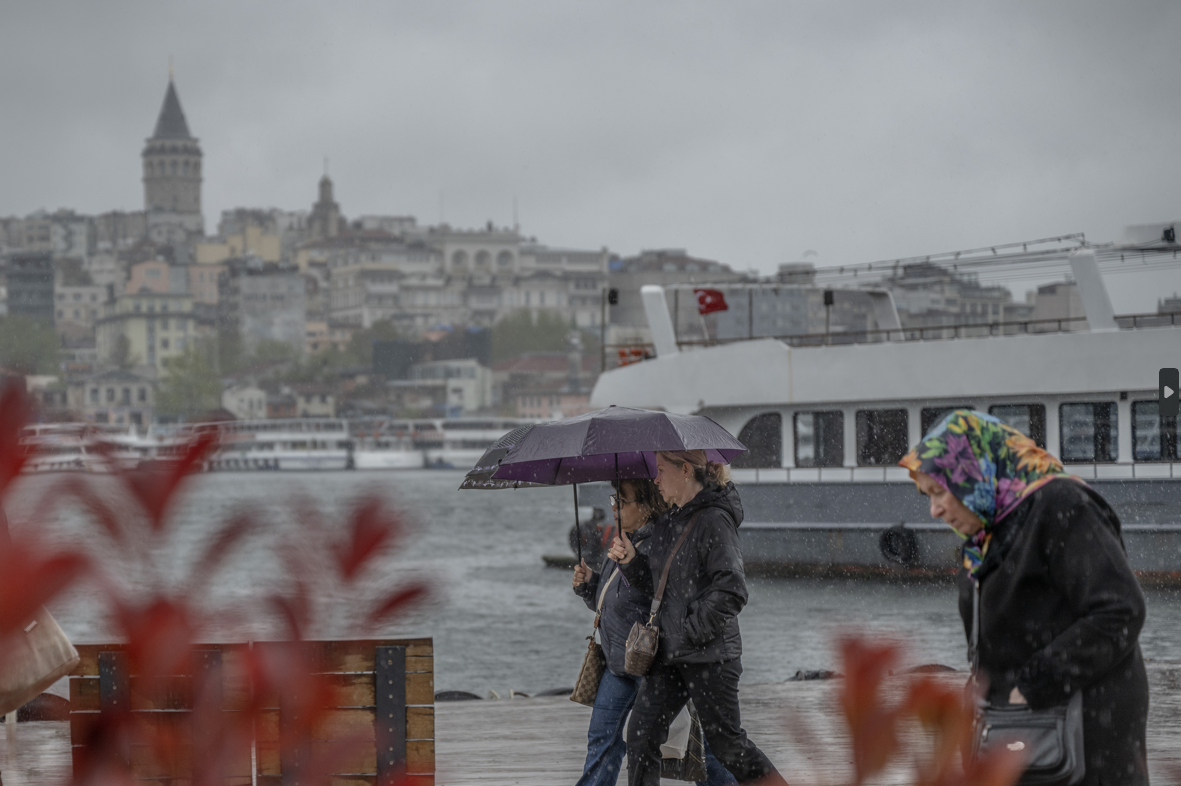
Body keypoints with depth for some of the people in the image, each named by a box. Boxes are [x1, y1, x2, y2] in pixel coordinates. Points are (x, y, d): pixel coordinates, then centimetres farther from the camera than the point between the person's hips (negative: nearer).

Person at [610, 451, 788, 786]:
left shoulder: (714, 520, -14)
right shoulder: (669, 522, 12)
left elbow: (731, 592, -19)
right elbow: (656, 582, 17)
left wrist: (691, 630, -18)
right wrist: (630, 560, -1)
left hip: (709, 654, -8)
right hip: (668, 652, 8)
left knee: (726, 741, 1)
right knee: (642, 734, 2)